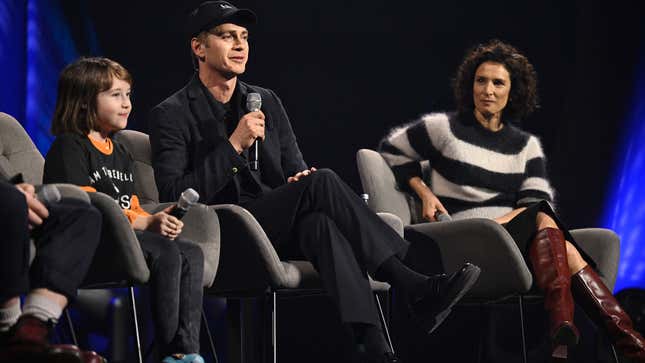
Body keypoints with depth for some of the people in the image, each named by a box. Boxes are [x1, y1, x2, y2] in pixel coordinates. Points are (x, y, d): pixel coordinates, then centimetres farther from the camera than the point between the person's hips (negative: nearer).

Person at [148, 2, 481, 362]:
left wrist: (302, 182, -5)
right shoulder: (171, 115, 1)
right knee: (323, 182, -28)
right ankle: (417, 288, -34)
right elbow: (176, 197, -10)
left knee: (318, 222, -35)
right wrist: (234, 145, -15)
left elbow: (296, 169, 21)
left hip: (279, 231, 5)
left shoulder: (267, 102, 20)